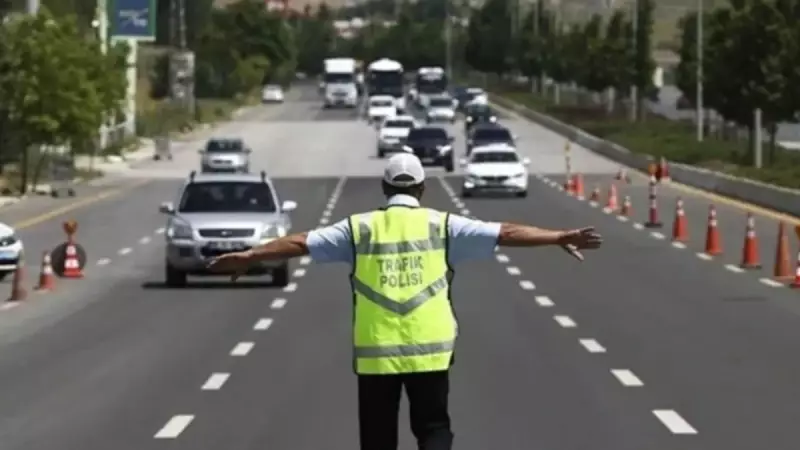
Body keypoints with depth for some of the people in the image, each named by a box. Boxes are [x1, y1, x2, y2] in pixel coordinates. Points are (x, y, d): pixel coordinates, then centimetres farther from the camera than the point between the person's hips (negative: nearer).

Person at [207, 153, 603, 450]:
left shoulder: (360, 228, 3)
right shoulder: (441, 225, 1)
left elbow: (301, 243, 5)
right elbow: (505, 233, -1)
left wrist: (247, 256, 13)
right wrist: (560, 237, 2)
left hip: (374, 352, 1)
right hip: (429, 349, 0)